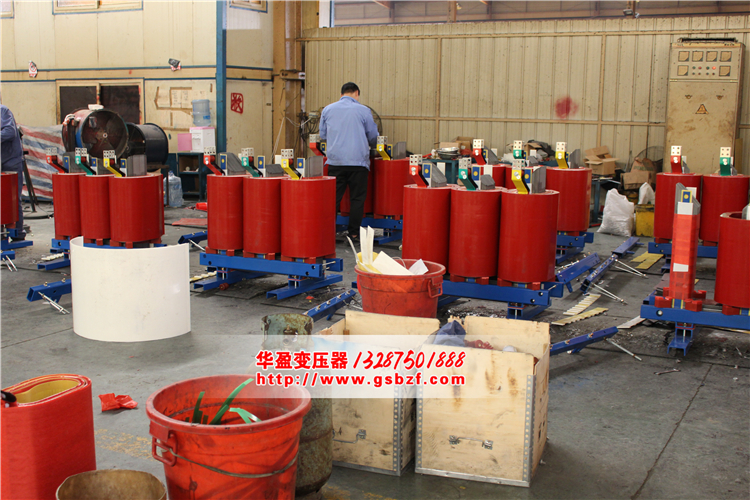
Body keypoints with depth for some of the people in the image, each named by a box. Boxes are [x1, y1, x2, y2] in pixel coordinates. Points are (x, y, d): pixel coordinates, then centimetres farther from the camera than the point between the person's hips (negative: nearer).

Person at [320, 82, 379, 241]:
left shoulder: (327, 110, 10)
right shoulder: (363, 110, 2)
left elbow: (323, 135, 18)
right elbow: (373, 137, 10)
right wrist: (371, 146, 32)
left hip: (335, 161, 2)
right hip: (358, 161, -2)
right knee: (357, 199, 5)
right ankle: (354, 234, 5)